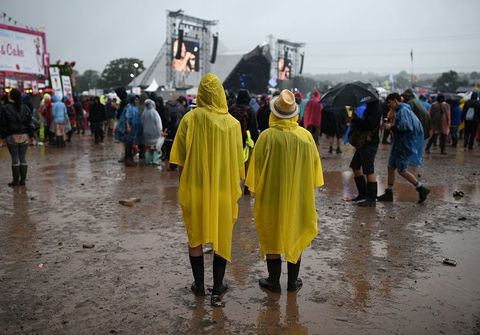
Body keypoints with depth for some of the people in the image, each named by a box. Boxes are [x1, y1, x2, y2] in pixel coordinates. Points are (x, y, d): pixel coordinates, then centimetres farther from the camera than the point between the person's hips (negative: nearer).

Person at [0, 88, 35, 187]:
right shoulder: (25, 108, 4)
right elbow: (30, 123, 4)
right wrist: (31, 135, 6)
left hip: (12, 137, -3)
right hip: (24, 136, 3)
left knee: (15, 159, 1)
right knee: (23, 158, 8)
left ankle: (16, 180, 4)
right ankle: (23, 180, 11)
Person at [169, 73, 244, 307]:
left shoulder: (190, 118, -8)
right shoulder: (232, 123, -7)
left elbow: (180, 159, -4)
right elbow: (237, 162, -3)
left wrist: (185, 183, 10)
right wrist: (235, 189, 10)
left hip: (194, 189, 0)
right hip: (223, 191, 0)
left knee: (196, 238, 16)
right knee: (222, 239, 12)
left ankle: (199, 285, 27)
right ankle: (217, 290, 18)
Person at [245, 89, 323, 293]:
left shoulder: (267, 137, -16)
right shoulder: (306, 136, -7)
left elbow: (257, 168, -9)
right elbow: (314, 168, 2)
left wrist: (255, 191, 6)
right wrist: (308, 191, 16)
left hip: (271, 197, -2)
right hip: (299, 198, 3)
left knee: (272, 238, 12)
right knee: (295, 237, 16)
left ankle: (274, 282, 21)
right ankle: (293, 282, 25)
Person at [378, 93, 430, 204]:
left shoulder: (403, 111, -17)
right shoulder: (399, 111, 15)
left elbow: (404, 127, -25)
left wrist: (391, 126, -14)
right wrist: (393, 125, 8)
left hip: (406, 145, -10)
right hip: (399, 144, 10)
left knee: (402, 170, -5)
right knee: (391, 167, 11)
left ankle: (422, 189, 6)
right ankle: (389, 192, 17)